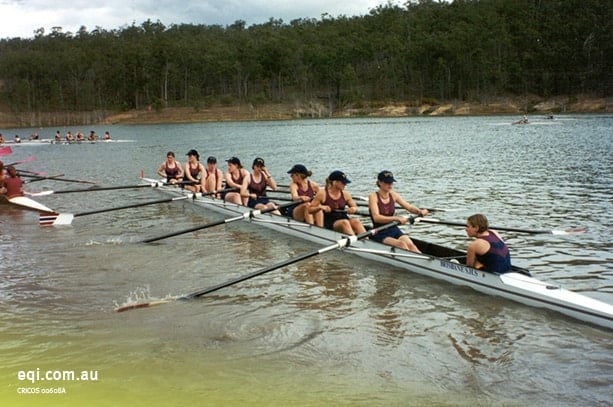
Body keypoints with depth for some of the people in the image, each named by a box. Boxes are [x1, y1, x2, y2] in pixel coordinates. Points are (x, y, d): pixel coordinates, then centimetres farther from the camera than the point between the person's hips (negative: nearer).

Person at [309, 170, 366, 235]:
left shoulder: (345, 194, 9)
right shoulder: (322, 194, -2)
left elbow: (355, 207, 20)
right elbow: (310, 210, 1)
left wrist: (353, 209, -4)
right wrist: (320, 207, -18)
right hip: (330, 224, -4)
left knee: (356, 221, -28)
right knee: (344, 222, -35)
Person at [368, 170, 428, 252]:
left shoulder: (393, 195, 6)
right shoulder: (373, 196, -11)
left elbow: (409, 207, 3)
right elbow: (376, 217, -24)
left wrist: (420, 211, -20)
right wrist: (396, 218, -37)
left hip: (394, 230, 4)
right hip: (379, 233, -4)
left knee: (410, 244, -22)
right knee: (401, 244, -29)